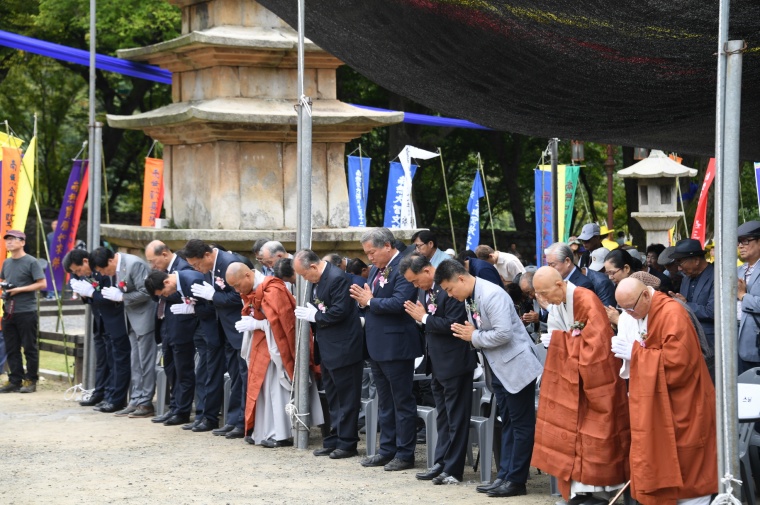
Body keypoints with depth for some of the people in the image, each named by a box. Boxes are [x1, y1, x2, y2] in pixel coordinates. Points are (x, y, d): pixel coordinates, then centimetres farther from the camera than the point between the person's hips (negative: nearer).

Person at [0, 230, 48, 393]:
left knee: (29, 348, 0)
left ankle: (31, 381, 7)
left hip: (27, 312, -6)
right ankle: (15, 380, 13)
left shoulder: (31, 262, -7)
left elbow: (42, 284, -10)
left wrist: (20, 289, -15)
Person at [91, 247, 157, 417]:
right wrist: (111, 294, -4)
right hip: (131, 318, 9)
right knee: (136, 362, 10)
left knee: (145, 361, -4)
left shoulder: (134, 265, -21)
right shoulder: (113, 269, 5)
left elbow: (145, 293, -23)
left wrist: (121, 297, -20)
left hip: (144, 317, -9)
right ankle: (136, 401, 14)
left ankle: (146, 403, 0)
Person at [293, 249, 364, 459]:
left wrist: (315, 316, -15)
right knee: (332, 397, 16)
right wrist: (307, 313, 2)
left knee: (346, 398, -1)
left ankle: (347, 443, 6)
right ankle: (334, 440, 24)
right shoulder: (318, 279, 10)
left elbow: (339, 311, -24)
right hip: (328, 348, 10)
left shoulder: (337, 278, -19)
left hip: (343, 348, -10)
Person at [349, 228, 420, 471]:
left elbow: (399, 303, -27)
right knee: (384, 402, 16)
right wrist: (362, 299, -2)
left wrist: (369, 301, -15)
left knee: (402, 401, 0)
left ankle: (405, 454, 6)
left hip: (396, 347, -10)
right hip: (377, 347, 10)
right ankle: (387, 450, 25)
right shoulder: (376, 269, 13)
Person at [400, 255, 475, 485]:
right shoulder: (424, 289, 7)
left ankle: (452, 469, 4)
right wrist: (418, 315, -5)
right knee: (442, 416, 15)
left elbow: (454, 324, -26)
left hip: (454, 362, -9)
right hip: (436, 362, 9)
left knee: (456, 417, 0)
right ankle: (441, 464, 22)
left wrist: (424, 318, -19)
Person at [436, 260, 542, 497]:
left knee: (521, 424, -1)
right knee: (507, 423, 14)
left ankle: (516, 480, 2)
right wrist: (467, 333, -1)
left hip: (515, 367, -10)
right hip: (498, 369, 10)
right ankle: (505, 476, 19)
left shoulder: (492, 295, -21)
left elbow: (503, 333, -27)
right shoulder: (469, 299, 7)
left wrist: (474, 337, -16)